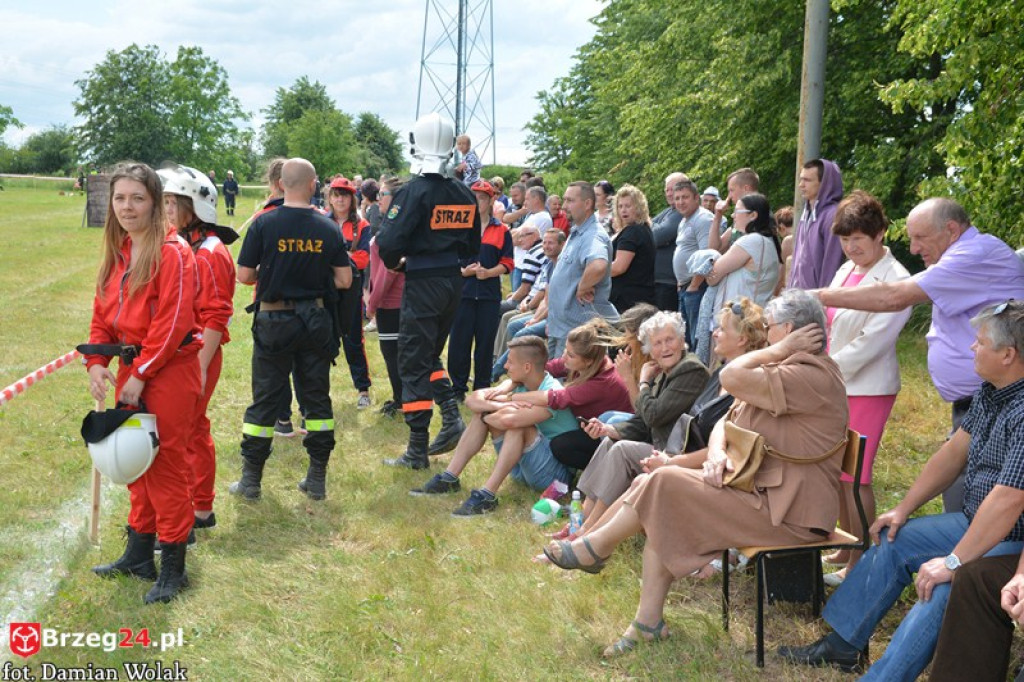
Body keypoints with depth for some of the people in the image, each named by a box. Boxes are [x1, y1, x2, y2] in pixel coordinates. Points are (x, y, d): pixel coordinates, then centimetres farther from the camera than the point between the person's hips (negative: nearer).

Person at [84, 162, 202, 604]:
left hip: (170, 372, -8)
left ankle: (173, 568, 14)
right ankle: (138, 555, 33)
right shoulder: (116, 253, 10)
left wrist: (140, 374, -17)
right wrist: (97, 363, -3)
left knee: (165, 467, 0)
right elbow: (103, 314, 12)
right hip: (131, 369, 8)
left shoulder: (173, 253, -15)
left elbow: (173, 324, -19)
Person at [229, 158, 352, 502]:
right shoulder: (328, 228, -3)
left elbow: (244, 275, -9)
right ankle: (317, 479, 16)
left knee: (265, 399, 7)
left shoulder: (264, 223, -10)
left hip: (274, 321, -2)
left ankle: (251, 480, 12)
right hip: (315, 320, 2)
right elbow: (344, 279, -2)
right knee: (317, 398, 11)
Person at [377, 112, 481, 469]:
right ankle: (451, 416, 7)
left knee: (413, 363, 2)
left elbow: (388, 243, -19)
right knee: (430, 355, 24)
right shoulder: (465, 195, 5)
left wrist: (395, 262, 1)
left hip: (423, 283, -6)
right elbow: (473, 245, 13)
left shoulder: (414, 192, -15)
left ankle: (418, 451, 4)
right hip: (454, 281, 6)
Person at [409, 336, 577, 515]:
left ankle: (487, 495, -34)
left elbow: (509, 420, -39)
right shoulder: (521, 384, 0)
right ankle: (449, 478, -5)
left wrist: (485, 416, -17)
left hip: (555, 472, -8)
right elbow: (472, 400, -6)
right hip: (522, 468, 8)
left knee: (516, 421, -32)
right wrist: (501, 406, -25)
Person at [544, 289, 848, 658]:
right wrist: (717, 454, -8)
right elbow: (727, 422, 14)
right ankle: (649, 622, -4)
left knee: (664, 486, -16)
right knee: (663, 511, -4)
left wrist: (780, 350, -14)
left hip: (790, 512, -10)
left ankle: (594, 548, 4)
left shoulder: (812, 376, -17)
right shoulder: (785, 369, 18)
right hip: (759, 489, 10)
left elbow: (732, 378, -28)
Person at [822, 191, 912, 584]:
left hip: (866, 388, -8)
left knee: (854, 476, -3)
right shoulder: (847, 269, 11)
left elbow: (872, 341, -19)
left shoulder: (895, 280, -14)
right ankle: (846, 549, 27)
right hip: (835, 385, 8)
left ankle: (858, 566, 9)